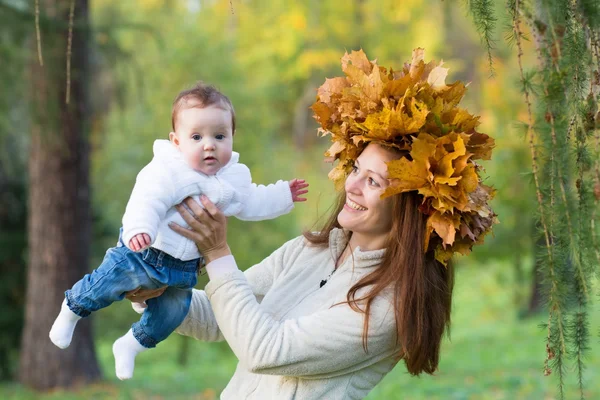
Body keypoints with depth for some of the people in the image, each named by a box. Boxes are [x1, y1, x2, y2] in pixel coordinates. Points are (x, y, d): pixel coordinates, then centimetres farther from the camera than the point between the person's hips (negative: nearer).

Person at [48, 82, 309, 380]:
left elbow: (251, 203, 17)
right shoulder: (167, 171, -25)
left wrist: (283, 196, 19)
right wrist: (138, 229, -54)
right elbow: (147, 201, -37)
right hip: (144, 253, -6)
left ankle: (131, 345, 39)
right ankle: (73, 307, 37)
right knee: (108, 284, 4)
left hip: (184, 267, 6)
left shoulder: (234, 177, -2)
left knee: (172, 312, 14)